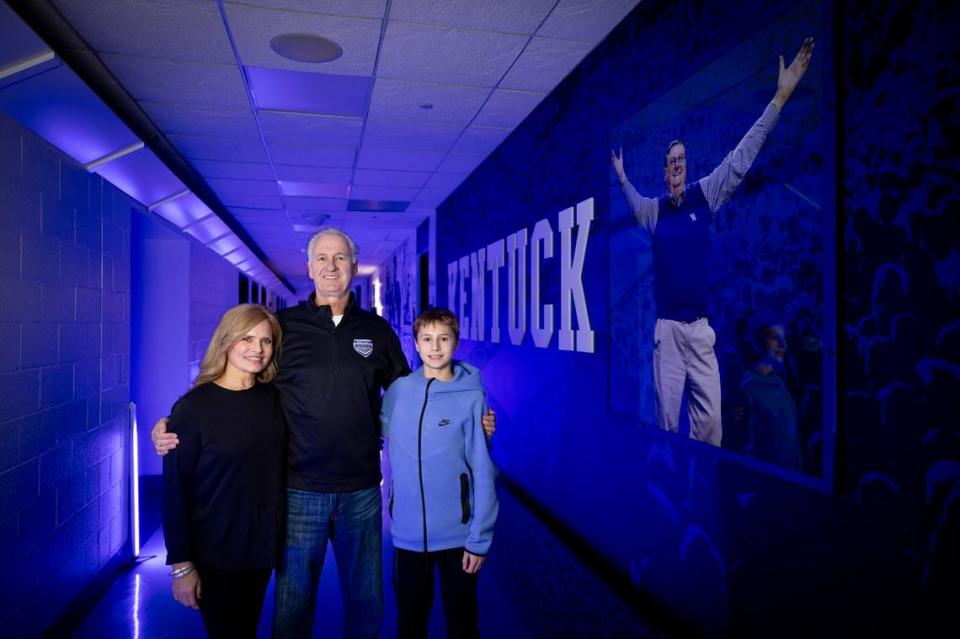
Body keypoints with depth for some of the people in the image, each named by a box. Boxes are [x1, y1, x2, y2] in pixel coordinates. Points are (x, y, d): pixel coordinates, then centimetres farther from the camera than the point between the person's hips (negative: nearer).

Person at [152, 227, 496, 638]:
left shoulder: (377, 331, 4)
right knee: (293, 603, 15)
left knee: (367, 602, 17)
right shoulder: (283, 326, -2)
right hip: (298, 490, -1)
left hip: (362, 490, 2)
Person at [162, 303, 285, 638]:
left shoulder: (274, 398, -2)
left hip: (264, 545, 4)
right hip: (214, 552, -4)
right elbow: (174, 489, -13)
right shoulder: (194, 407, -15)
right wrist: (180, 564, -12)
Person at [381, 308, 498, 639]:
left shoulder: (472, 397, -11)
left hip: (458, 534, -2)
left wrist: (479, 537, -9)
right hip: (407, 532, 2)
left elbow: (483, 472, -10)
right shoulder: (398, 390, -3)